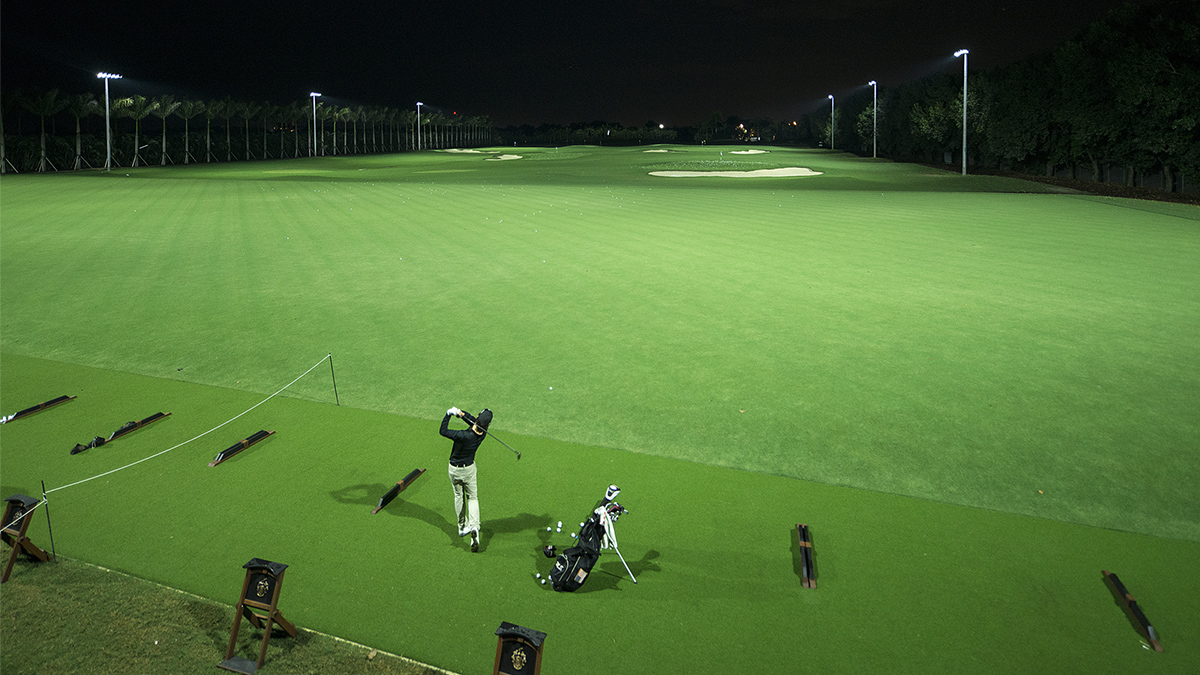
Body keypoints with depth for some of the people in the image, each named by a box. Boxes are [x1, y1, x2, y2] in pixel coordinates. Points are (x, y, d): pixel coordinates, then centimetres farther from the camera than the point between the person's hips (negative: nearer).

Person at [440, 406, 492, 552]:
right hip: (469, 468, 3)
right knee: (472, 497, 13)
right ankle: (474, 525, -8)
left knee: (459, 496, 19)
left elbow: (443, 431, -24)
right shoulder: (482, 433, -19)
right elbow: (474, 422, 0)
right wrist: (462, 414, -16)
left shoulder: (464, 436, -35)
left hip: (454, 469, -3)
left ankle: (462, 527, 30)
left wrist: (449, 414, -15)